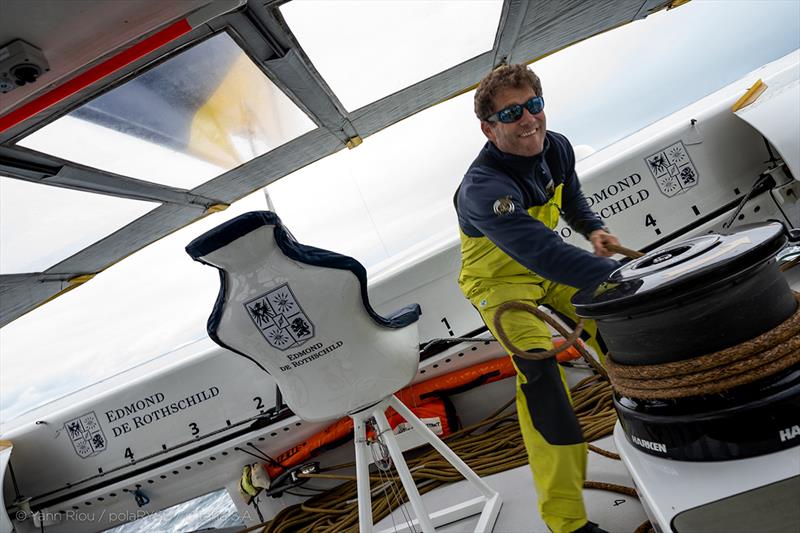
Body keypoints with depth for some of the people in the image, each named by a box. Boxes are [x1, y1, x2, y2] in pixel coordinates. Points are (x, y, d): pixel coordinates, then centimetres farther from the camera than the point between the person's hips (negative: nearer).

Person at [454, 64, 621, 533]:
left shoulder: (557, 147, -10)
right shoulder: (483, 188, -35)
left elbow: (571, 197, 12)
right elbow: (542, 253, -48)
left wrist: (593, 229, -6)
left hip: (548, 266, 7)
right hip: (500, 282, -7)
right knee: (538, 366, -23)